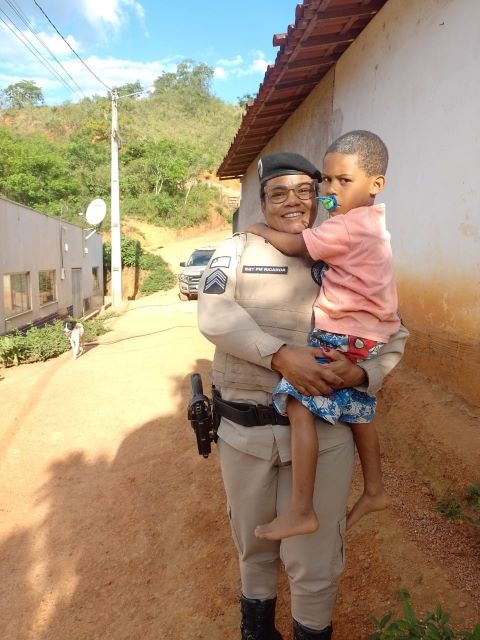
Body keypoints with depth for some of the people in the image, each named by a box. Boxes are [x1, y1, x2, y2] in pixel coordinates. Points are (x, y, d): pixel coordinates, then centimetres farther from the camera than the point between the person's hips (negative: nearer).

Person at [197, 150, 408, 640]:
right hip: (244, 428, 1)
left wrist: (362, 373, -14)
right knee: (253, 542, 21)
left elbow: (393, 334, 7)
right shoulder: (237, 250, 3)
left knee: (315, 561, 9)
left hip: (323, 430, 0)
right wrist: (280, 354, -26)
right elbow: (213, 315, -14)